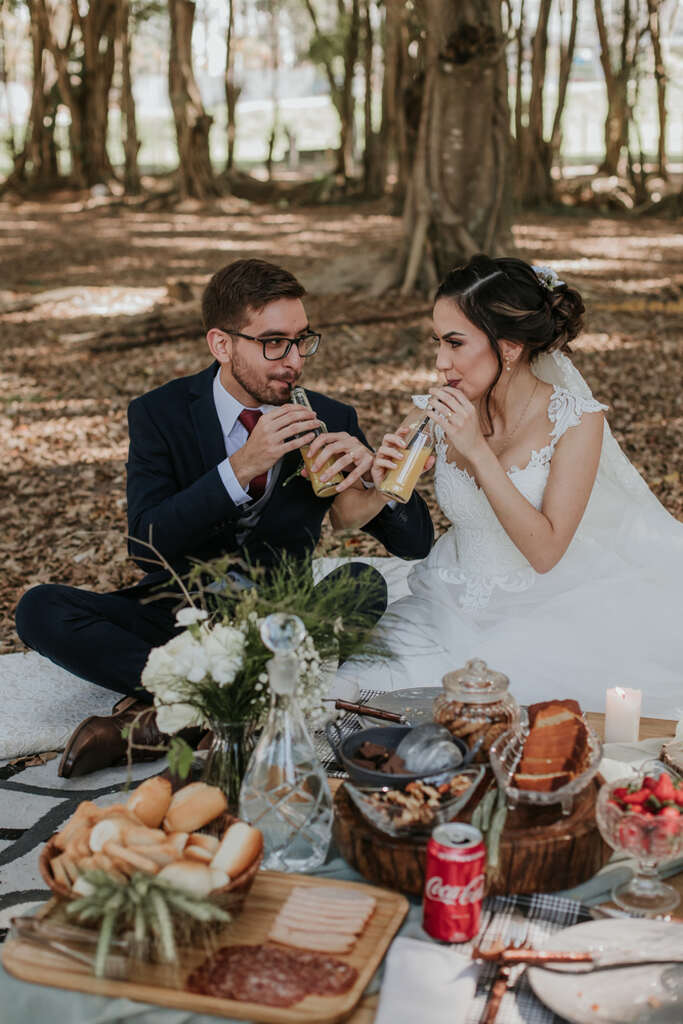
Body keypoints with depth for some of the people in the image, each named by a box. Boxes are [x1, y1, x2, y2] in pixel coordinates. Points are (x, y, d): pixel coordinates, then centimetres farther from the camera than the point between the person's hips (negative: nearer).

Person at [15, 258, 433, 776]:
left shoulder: (332, 421, -2)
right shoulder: (160, 413, -5)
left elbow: (416, 543, -2)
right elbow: (147, 544, -18)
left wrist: (372, 473, -23)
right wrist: (241, 467, -29)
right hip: (177, 613, -1)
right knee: (41, 609, -22)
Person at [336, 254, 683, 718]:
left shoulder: (576, 420, -14)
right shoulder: (440, 413, -5)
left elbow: (545, 551, -19)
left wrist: (478, 452, -25)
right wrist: (388, 475, -19)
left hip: (547, 606, -2)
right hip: (455, 606, 3)